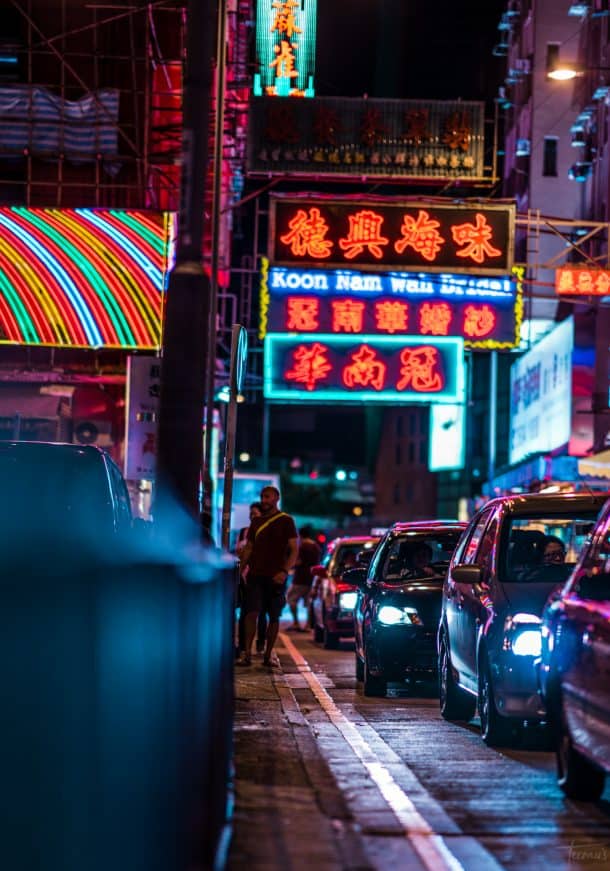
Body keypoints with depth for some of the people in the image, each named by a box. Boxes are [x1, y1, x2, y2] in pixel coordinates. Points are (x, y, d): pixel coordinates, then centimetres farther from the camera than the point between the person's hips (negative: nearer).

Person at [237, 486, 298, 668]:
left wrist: (285, 571, -16)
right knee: (252, 613, -11)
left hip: (276, 577, -2)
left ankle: (268, 655, 10)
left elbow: (294, 550, -2)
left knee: (274, 617, 2)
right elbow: (248, 548, 19)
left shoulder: (286, 521, 2)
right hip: (255, 575, 2)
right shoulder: (256, 521, 14)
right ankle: (247, 653, -14)